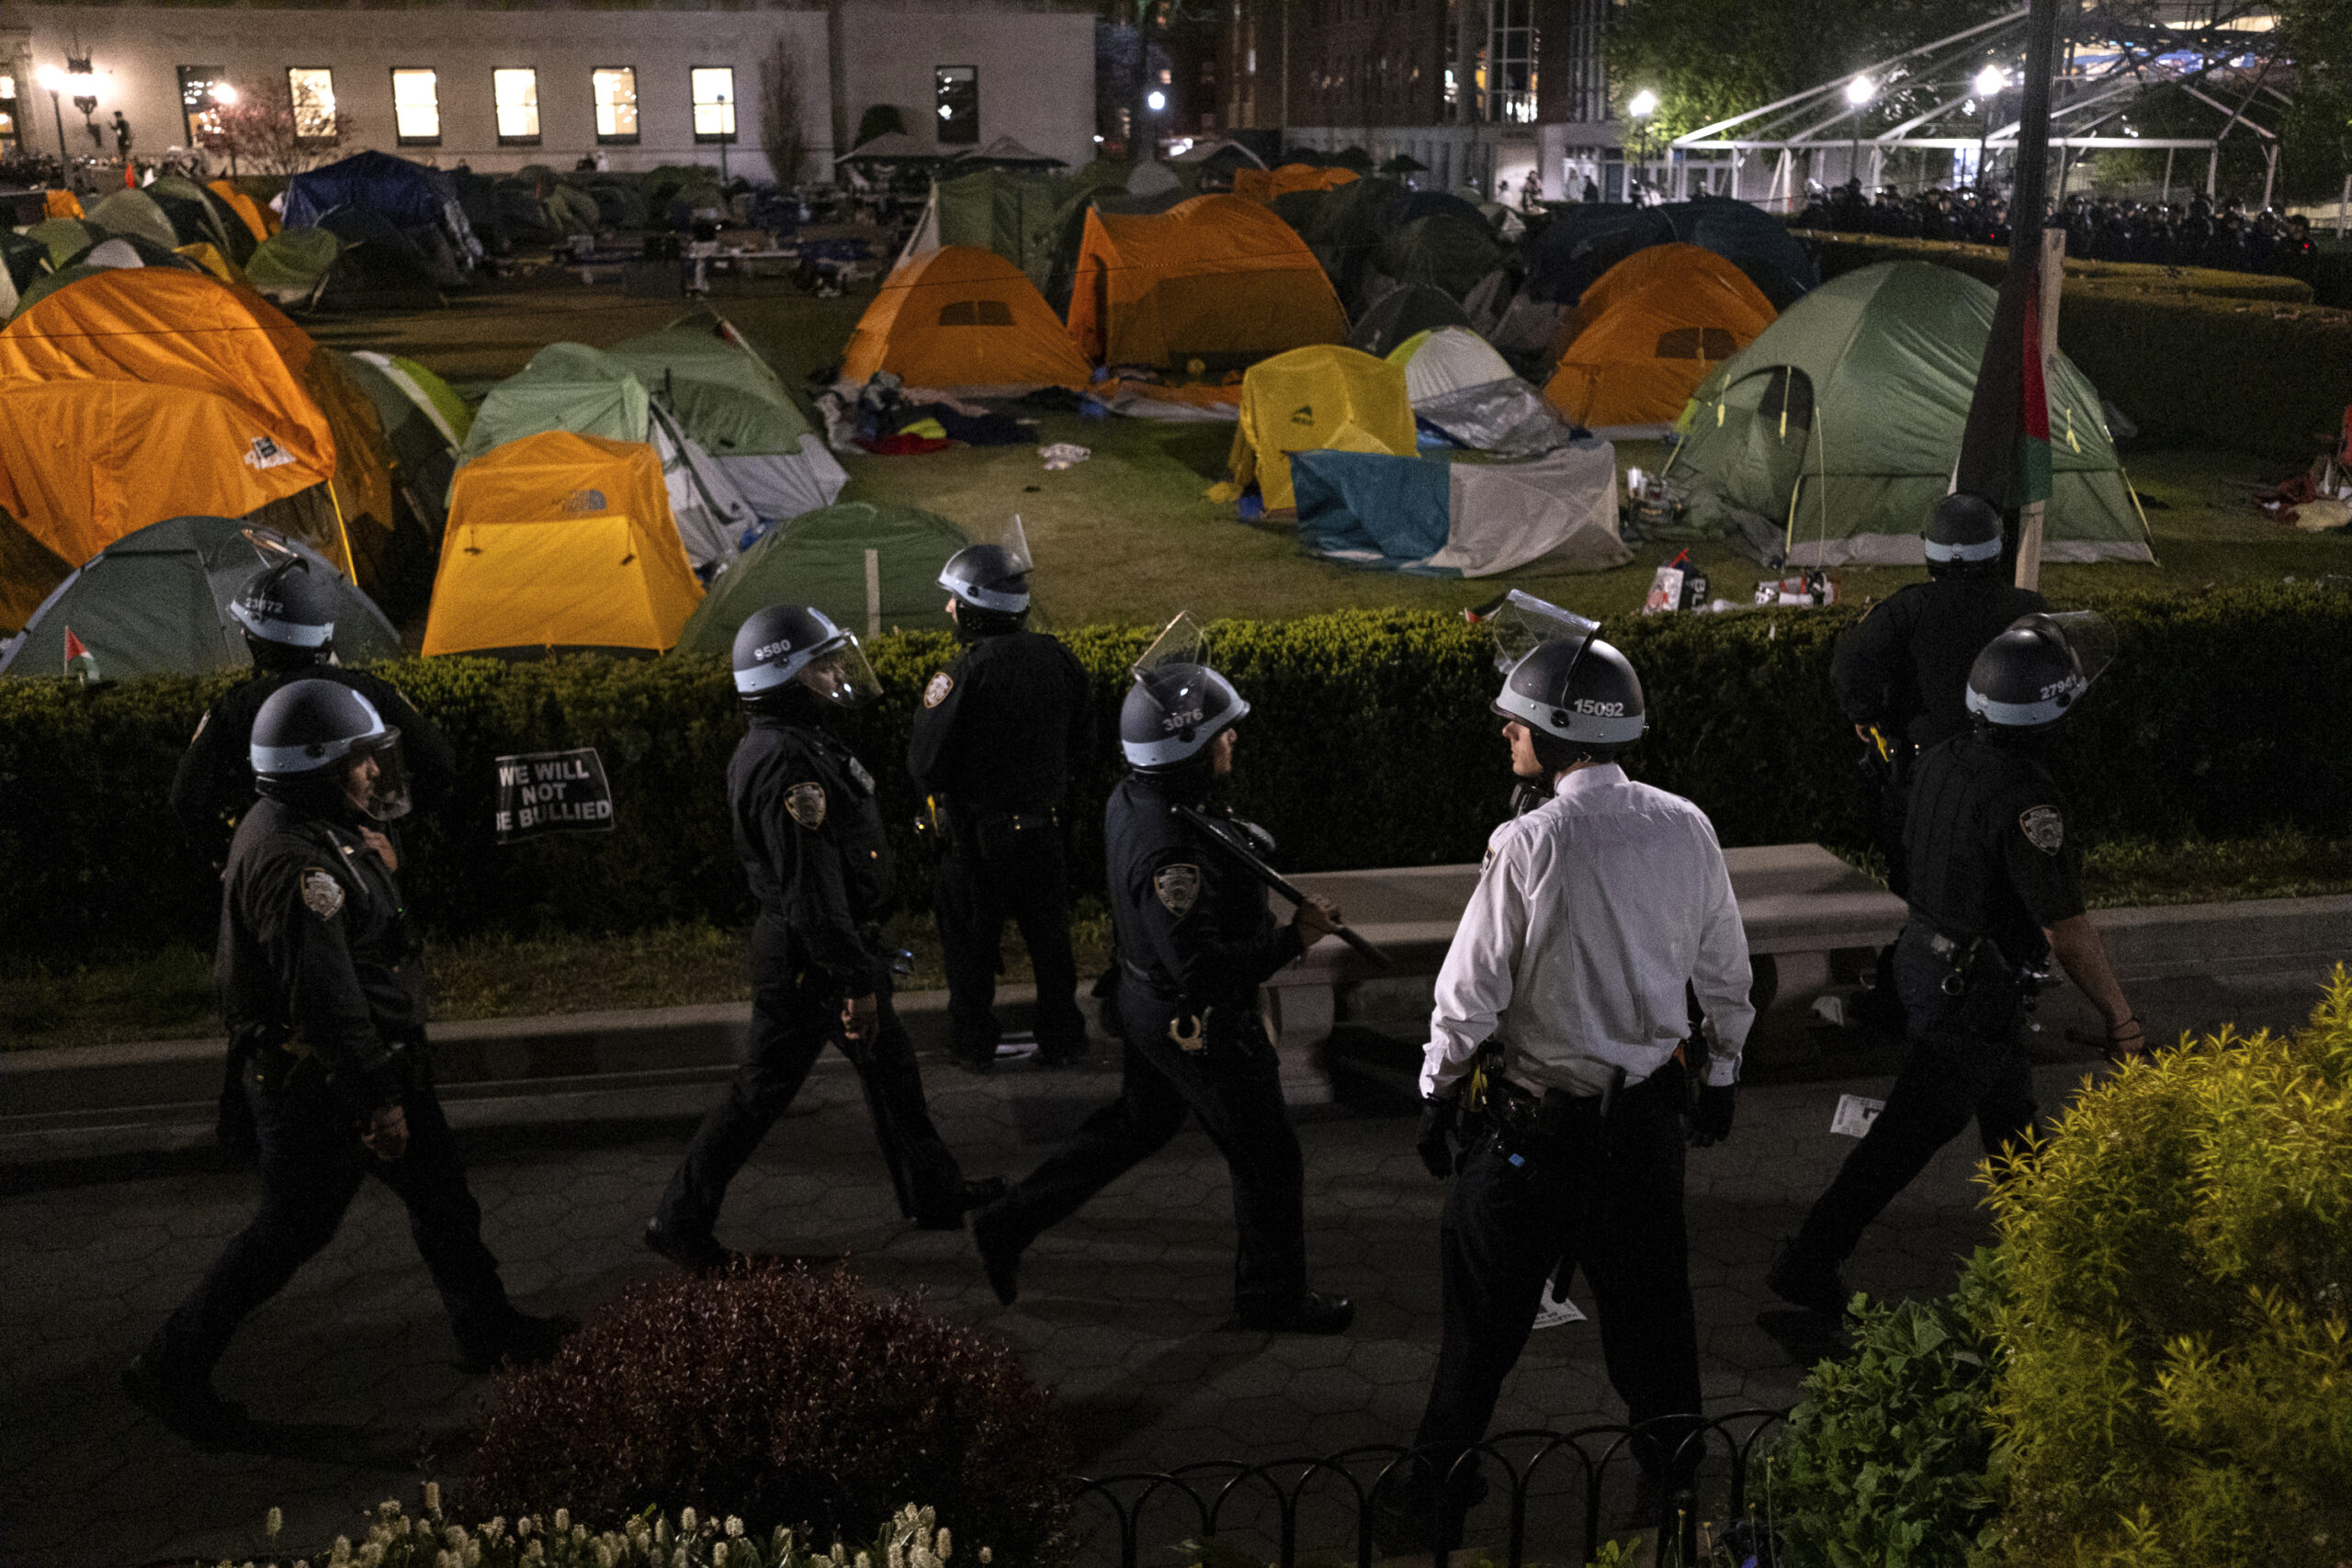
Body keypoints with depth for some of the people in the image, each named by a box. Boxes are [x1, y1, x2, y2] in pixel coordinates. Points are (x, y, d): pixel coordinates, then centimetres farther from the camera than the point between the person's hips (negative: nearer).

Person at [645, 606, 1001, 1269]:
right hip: (806, 958, -10)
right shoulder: (786, 763, -26)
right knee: (763, 1089, 2)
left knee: (889, 1063, 19)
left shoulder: (793, 741, 8)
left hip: (837, 940, 10)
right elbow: (809, 887, -28)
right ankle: (679, 1222, 14)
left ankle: (933, 1193, 34)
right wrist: (855, 979, -23)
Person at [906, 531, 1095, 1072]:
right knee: (1050, 936, 19)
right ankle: (1061, 1037, 31)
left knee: (970, 943, 14)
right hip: (1043, 827, 4)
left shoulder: (959, 678, -23)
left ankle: (973, 1043, 26)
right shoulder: (1057, 659, -7)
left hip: (976, 837, -4)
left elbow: (925, 765, -19)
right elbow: (1084, 740, 5)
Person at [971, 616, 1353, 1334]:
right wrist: (1296, 936, -25)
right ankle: (1272, 1296, 32)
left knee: (1135, 1124, 30)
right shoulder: (1171, 850, -36)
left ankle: (1009, 1222, 36)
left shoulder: (1132, 796, -6)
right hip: (1202, 1028, -9)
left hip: (1147, 1001, 9)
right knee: (1268, 1161, 11)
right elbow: (1204, 970, -33)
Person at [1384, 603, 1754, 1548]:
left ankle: (1438, 1497, 22)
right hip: (1651, 1109, 5)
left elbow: (1470, 993, -16)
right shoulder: (1685, 828, -5)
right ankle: (1675, 1474, 38)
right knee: (1648, 1295, 21)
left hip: (1533, 1119, -5)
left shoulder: (1528, 845, -21)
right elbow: (1725, 973, 6)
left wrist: (1436, 1096, -2)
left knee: (1487, 1313, 9)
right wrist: (1721, 1078, 19)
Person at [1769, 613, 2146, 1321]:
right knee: (1910, 1133, 1)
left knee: (2008, 1102, 27)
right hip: (1974, 991, -9)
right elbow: (2068, 930, -26)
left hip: (1923, 955, 9)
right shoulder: (2026, 799, -28)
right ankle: (1808, 1265, 6)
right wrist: (2121, 1021, -15)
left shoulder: (1945, 758, -4)